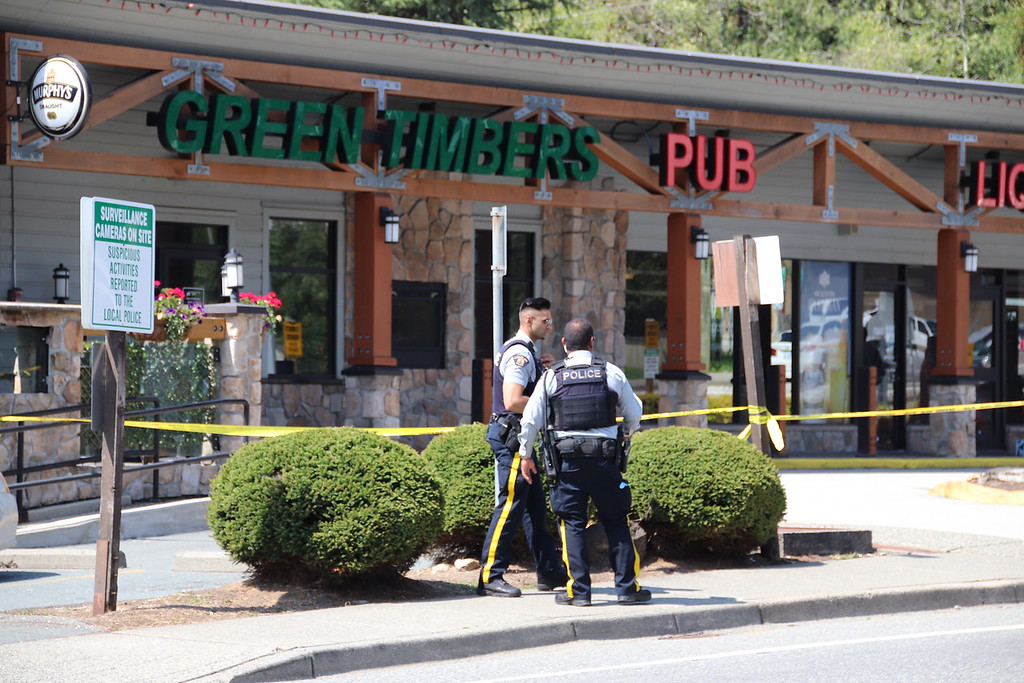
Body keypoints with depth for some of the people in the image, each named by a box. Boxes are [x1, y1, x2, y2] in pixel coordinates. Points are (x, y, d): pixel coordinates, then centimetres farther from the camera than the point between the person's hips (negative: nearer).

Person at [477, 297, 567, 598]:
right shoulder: (520, 353, -15)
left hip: (516, 437, 11)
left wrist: (541, 369, 14)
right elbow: (513, 401, -25)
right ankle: (490, 576, -8)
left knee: (535, 505, 13)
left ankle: (549, 571, 19)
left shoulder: (521, 351, 18)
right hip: (511, 436, -11)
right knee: (510, 506, -9)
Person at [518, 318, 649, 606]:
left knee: (572, 524, 4)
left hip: (568, 460, -1)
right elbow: (634, 412, 13)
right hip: (606, 459, 1)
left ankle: (578, 590, 2)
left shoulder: (551, 377, 0)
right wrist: (626, 433, 35)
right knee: (616, 522, 8)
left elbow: (530, 419, 0)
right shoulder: (612, 373, 3)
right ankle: (627, 587, 8)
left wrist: (526, 455, 13)